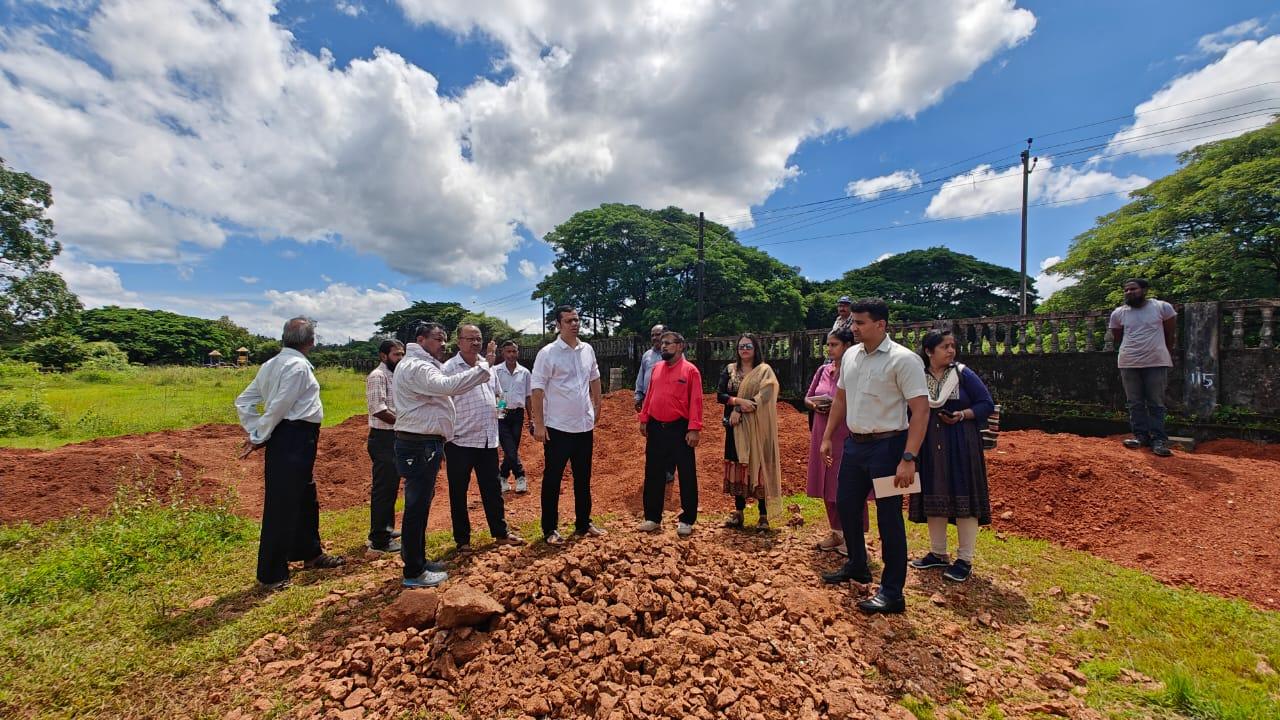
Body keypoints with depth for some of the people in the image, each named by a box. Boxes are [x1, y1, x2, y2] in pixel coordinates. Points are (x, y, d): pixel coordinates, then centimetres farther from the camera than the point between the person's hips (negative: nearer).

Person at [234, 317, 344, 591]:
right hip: (294, 439, -10)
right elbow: (279, 407, -18)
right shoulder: (298, 365, -15)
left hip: (284, 438, 10)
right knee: (283, 507, -1)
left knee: (305, 499, 21)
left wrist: (255, 434, 9)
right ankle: (272, 576, 10)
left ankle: (311, 553, 36)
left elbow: (244, 401, 14)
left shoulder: (271, 364, 13)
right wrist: (258, 438, -7)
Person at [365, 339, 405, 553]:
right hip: (383, 439, -9)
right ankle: (379, 540, 4)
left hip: (395, 437, 9)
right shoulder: (377, 376, -13)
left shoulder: (395, 375, 15)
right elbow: (379, 409, -22)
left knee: (392, 486, 18)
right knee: (383, 489, -4)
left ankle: (386, 528, 31)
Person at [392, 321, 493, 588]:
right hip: (418, 447, -11)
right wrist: (482, 370, -34)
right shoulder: (415, 367, -17)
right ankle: (414, 573, 9)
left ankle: (418, 560, 31)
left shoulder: (422, 366, 20)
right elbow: (446, 386, -34)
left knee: (421, 503, 18)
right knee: (416, 506, -2)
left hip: (425, 445, 11)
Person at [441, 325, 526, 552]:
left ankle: (500, 533, 28)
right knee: (458, 493, 9)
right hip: (460, 442, -5)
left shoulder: (488, 366, 10)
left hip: (488, 440, 6)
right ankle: (462, 540, 23)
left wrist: (498, 406, 2)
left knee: (493, 490, 14)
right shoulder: (448, 369, -10)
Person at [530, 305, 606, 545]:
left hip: (584, 425, 6)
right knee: (552, 479, 7)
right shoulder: (548, 353, -12)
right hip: (557, 427, -6)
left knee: (583, 478, 16)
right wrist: (538, 424, -15)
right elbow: (537, 390, -13)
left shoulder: (587, 350, 5)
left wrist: (597, 404, 14)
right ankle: (550, 529, 19)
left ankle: (583, 524, 30)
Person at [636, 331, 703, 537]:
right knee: (653, 474, 11)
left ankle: (687, 520, 18)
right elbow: (649, 396, 13)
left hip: (680, 428, -5)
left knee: (686, 474, 5)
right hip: (656, 428, 5)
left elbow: (695, 401, -11)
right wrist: (643, 419, 7)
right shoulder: (656, 368, 10)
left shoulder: (690, 370, -6)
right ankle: (652, 517, 24)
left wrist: (694, 429, -17)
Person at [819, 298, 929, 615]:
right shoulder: (850, 355, 6)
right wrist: (827, 437, 14)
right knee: (846, 505, 18)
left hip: (886, 446, -7)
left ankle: (892, 592, 17)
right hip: (854, 443, 8)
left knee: (889, 518, 2)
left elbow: (921, 411, -18)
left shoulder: (903, 360, -15)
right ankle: (857, 566, 40)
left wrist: (908, 458, -23)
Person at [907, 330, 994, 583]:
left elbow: (987, 404, -2)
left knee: (963, 496, 0)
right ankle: (938, 553, 24)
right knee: (933, 497, 9)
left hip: (960, 446, -3)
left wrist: (963, 415, -18)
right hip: (930, 446, 3)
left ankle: (965, 560, 12)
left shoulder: (963, 374, -5)